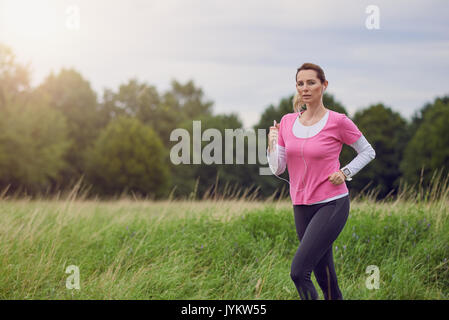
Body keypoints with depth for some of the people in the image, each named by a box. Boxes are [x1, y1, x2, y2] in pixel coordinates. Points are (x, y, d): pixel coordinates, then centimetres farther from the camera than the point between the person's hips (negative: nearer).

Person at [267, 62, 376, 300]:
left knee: (298, 271, -17)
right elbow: (277, 169, 5)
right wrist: (272, 143, -10)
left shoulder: (338, 122, -8)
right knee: (323, 275, 14)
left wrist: (345, 173, -8)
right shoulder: (287, 122, 5)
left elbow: (368, 151, 5)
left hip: (332, 204, -5)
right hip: (301, 206, 5)